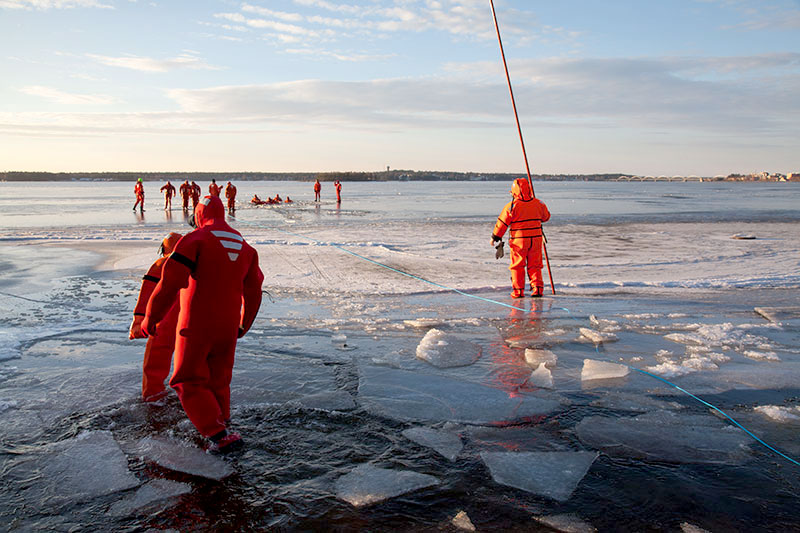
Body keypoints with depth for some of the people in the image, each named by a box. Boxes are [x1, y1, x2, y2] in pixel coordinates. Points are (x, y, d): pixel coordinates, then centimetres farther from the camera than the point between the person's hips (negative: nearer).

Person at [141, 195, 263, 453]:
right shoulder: (245, 247, 11)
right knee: (218, 382, 21)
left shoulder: (195, 240, -8)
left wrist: (150, 319, -5)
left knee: (189, 383, 4)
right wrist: (242, 326, 28)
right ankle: (223, 425, 32)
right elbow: (253, 293, 16)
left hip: (196, 326, -6)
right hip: (228, 328, 6)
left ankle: (220, 435, -6)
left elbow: (170, 282, -15)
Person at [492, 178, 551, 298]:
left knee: (517, 266, 7)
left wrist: (495, 237, 4)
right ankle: (537, 288, 7)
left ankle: (518, 291, 6)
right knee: (534, 265, 13)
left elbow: (502, 223, -6)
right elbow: (546, 216, 19)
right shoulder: (538, 203, 2)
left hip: (519, 240, -3)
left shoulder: (512, 206, -11)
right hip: (536, 239, 4)